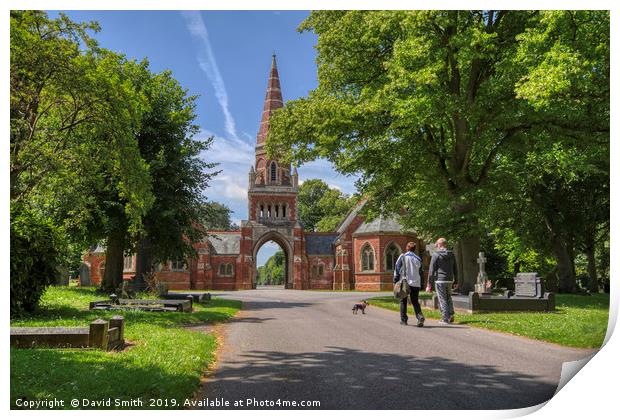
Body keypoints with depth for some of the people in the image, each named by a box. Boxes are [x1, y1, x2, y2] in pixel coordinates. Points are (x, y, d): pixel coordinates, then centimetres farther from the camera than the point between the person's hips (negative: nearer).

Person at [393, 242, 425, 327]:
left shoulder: (402, 257, -1)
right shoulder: (418, 259, 8)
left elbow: (397, 269, -3)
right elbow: (421, 272, 12)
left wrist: (395, 281, 2)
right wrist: (421, 285, 17)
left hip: (405, 282, -2)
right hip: (416, 284, 3)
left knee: (403, 301, 11)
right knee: (415, 302, 10)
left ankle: (403, 320, 11)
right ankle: (420, 317, -11)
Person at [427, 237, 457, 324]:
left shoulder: (436, 255, -7)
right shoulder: (452, 255, 8)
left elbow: (431, 270, -8)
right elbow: (455, 269, 13)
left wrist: (429, 283, -4)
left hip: (440, 280, -5)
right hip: (449, 280, 5)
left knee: (442, 300, 0)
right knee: (449, 298, 18)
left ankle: (445, 318, 0)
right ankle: (451, 316, 12)